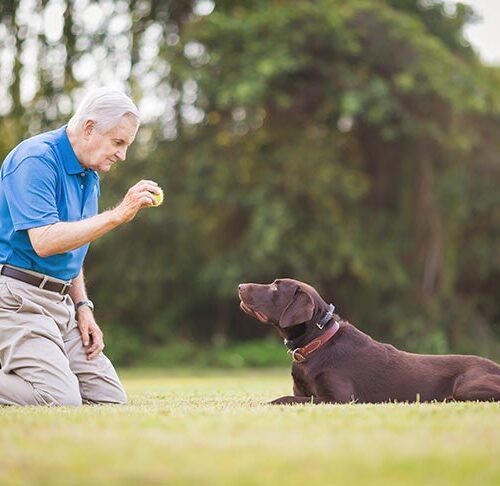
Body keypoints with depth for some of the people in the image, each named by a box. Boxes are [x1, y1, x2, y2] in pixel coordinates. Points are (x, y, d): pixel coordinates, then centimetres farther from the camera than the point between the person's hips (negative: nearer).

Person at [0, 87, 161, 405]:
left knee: (111, 399, 2)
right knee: (62, 401, -23)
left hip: (61, 302, 9)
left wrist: (82, 307, 11)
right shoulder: (36, 160, -14)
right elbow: (44, 242, -25)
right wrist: (118, 214, -25)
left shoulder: (90, 175, 15)